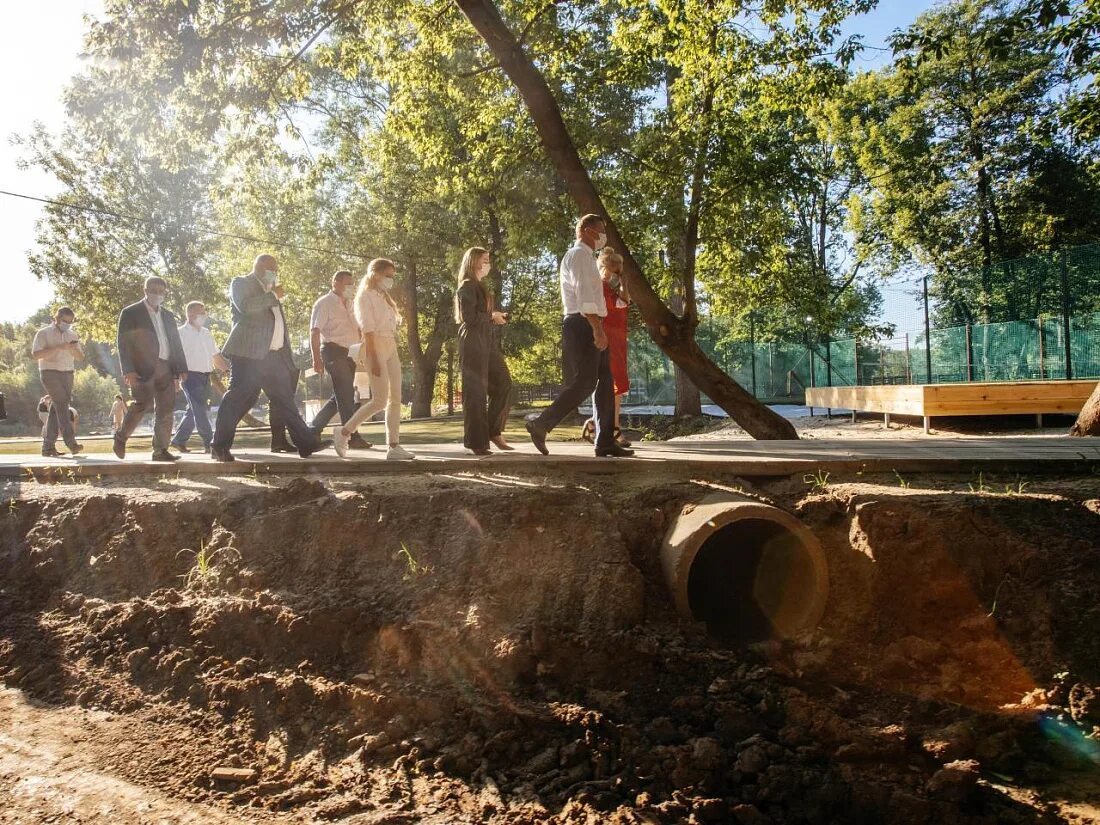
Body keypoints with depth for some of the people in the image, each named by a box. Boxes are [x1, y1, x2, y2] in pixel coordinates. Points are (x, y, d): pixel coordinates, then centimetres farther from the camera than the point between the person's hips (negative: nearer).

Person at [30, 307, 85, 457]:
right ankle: (71, 443, -26)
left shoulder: (72, 335, 13)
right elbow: (35, 354, -14)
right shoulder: (43, 333, -3)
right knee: (62, 404, -18)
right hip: (50, 373, -5)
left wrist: (74, 348, -12)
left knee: (57, 408, 3)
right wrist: (59, 347, -22)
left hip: (67, 374, 6)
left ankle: (48, 446, 7)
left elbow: (80, 356, 11)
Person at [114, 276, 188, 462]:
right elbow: (123, 344, -4)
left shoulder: (168, 316, 20)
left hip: (165, 368, 5)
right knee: (143, 403, -15)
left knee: (166, 409, 0)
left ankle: (160, 450, 5)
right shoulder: (130, 313, 4)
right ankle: (121, 436, 9)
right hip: (142, 368, -5)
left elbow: (176, 344, 20)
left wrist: (179, 371, 11)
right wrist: (128, 371, -14)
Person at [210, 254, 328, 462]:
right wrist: (273, 296, -11)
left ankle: (306, 443, 9)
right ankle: (219, 447, -3)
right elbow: (245, 306, -18)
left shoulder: (270, 292, 25)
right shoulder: (241, 283, 2)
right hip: (249, 353, -8)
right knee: (239, 398, -9)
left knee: (285, 399, 8)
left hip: (273, 355, 8)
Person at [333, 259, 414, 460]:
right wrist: (374, 358, -20)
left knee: (395, 398, 2)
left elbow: (390, 325, 15)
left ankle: (394, 446, 3)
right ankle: (344, 432, 3)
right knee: (380, 401, -11)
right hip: (376, 347, -8)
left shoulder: (384, 297, 20)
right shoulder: (366, 296, -5)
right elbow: (367, 329, -13)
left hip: (391, 348, 8)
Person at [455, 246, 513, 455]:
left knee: (503, 384, 3)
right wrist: (492, 316, -6)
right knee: (476, 391, -6)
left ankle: (494, 431, 9)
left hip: (486, 341, 9)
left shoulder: (479, 286, 22)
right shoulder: (467, 286, -7)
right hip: (473, 342, -9)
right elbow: (469, 317, -18)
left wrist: (495, 317, 7)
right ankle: (476, 442, -2)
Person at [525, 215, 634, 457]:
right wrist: (597, 328, -27)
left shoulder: (587, 257, 24)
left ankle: (605, 442, 5)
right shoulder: (578, 254, -7)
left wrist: (598, 329, 15)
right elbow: (583, 294, -19)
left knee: (605, 383, 5)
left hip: (590, 328, 10)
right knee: (584, 383, -13)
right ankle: (540, 423, -5)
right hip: (581, 325, -10)